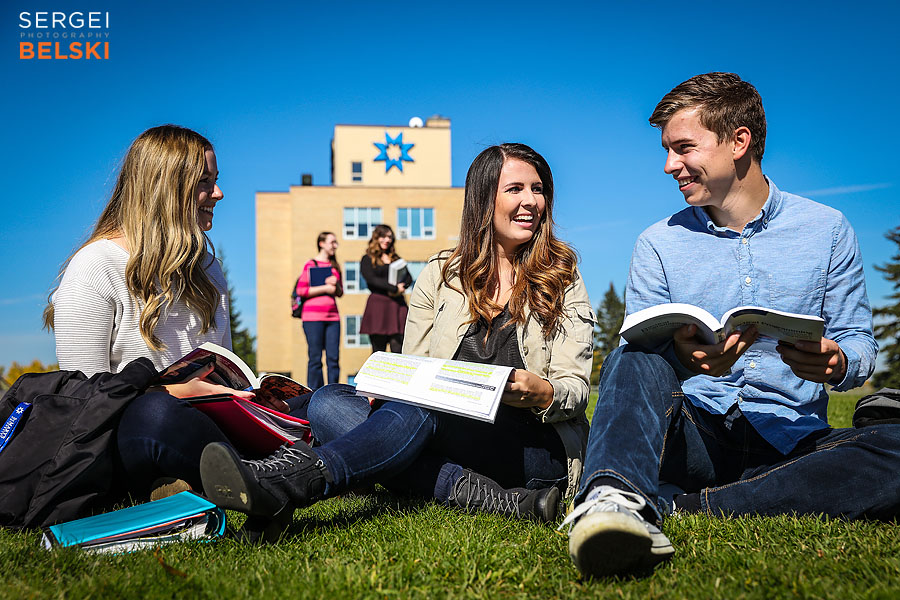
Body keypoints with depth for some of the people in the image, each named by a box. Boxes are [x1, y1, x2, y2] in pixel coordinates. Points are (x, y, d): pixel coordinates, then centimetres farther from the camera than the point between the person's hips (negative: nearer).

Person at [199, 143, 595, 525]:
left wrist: (539, 392, -22)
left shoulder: (562, 277, 8)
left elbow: (576, 390, 2)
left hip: (538, 448, -3)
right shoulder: (440, 274, 14)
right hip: (444, 441, 4)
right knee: (328, 402, -22)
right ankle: (491, 497, -37)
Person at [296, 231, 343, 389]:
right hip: (313, 317, -5)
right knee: (315, 358, -2)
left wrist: (336, 284, -2)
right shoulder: (311, 265, -1)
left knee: (334, 357, 0)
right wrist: (325, 288, -10)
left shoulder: (334, 266, 17)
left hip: (332, 316, 5)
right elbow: (301, 290, -7)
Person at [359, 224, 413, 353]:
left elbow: (409, 278, 12)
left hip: (398, 304, 3)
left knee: (398, 350, -5)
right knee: (378, 351, -2)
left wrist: (401, 287, -10)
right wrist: (394, 288, -13)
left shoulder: (396, 258, 20)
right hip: (377, 304, -3)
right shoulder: (367, 259, 6)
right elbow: (371, 279, -9)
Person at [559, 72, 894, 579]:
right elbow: (640, 352, 2)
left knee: (895, 449, -31)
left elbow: (860, 343, 11)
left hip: (790, 441, 0)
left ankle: (675, 505, -32)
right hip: (694, 435, 0)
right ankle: (617, 497, -56)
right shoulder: (659, 243, 9)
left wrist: (837, 363, -15)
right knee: (631, 361, -28)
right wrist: (681, 359, -23)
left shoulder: (826, 229, 8)